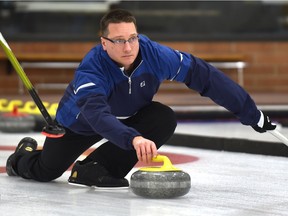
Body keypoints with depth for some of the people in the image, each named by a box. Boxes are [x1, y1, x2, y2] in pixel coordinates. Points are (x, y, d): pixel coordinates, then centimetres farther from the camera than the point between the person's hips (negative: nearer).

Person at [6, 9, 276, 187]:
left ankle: (94, 168, -15)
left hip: (128, 116, 3)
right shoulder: (91, 69, -41)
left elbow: (206, 76, -28)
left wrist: (250, 113, -27)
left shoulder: (153, 53, -32)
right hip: (81, 120, -3)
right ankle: (25, 154, 39)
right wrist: (133, 139, -76)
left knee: (165, 119, -25)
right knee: (46, 171, -1)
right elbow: (97, 114, -58)